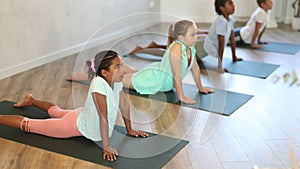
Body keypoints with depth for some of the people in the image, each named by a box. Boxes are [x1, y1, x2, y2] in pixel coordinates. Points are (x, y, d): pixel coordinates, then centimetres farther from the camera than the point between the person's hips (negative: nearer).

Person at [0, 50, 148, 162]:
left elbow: (124, 105, -1)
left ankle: (31, 100, 62)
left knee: (56, 111, 37)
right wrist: (106, 147, -32)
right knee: (27, 124, 7)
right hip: (76, 125, -8)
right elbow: (104, 118, -37)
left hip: (84, 116, 8)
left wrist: (130, 130, 5)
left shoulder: (116, 81, -16)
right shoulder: (98, 83, -39)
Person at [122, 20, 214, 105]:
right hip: (154, 78, -8)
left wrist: (200, 88, 5)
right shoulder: (176, 49, -39)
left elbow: (195, 68, -1)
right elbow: (177, 75, -35)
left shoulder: (190, 47, -14)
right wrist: (181, 97, -30)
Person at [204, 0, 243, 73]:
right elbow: (221, 44, -28)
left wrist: (234, 57, 12)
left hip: (215, 48, 9)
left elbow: (232, 39, 6)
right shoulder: (221, 21, -27)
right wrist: (220, 67, -25)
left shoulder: (230, 19, -2)